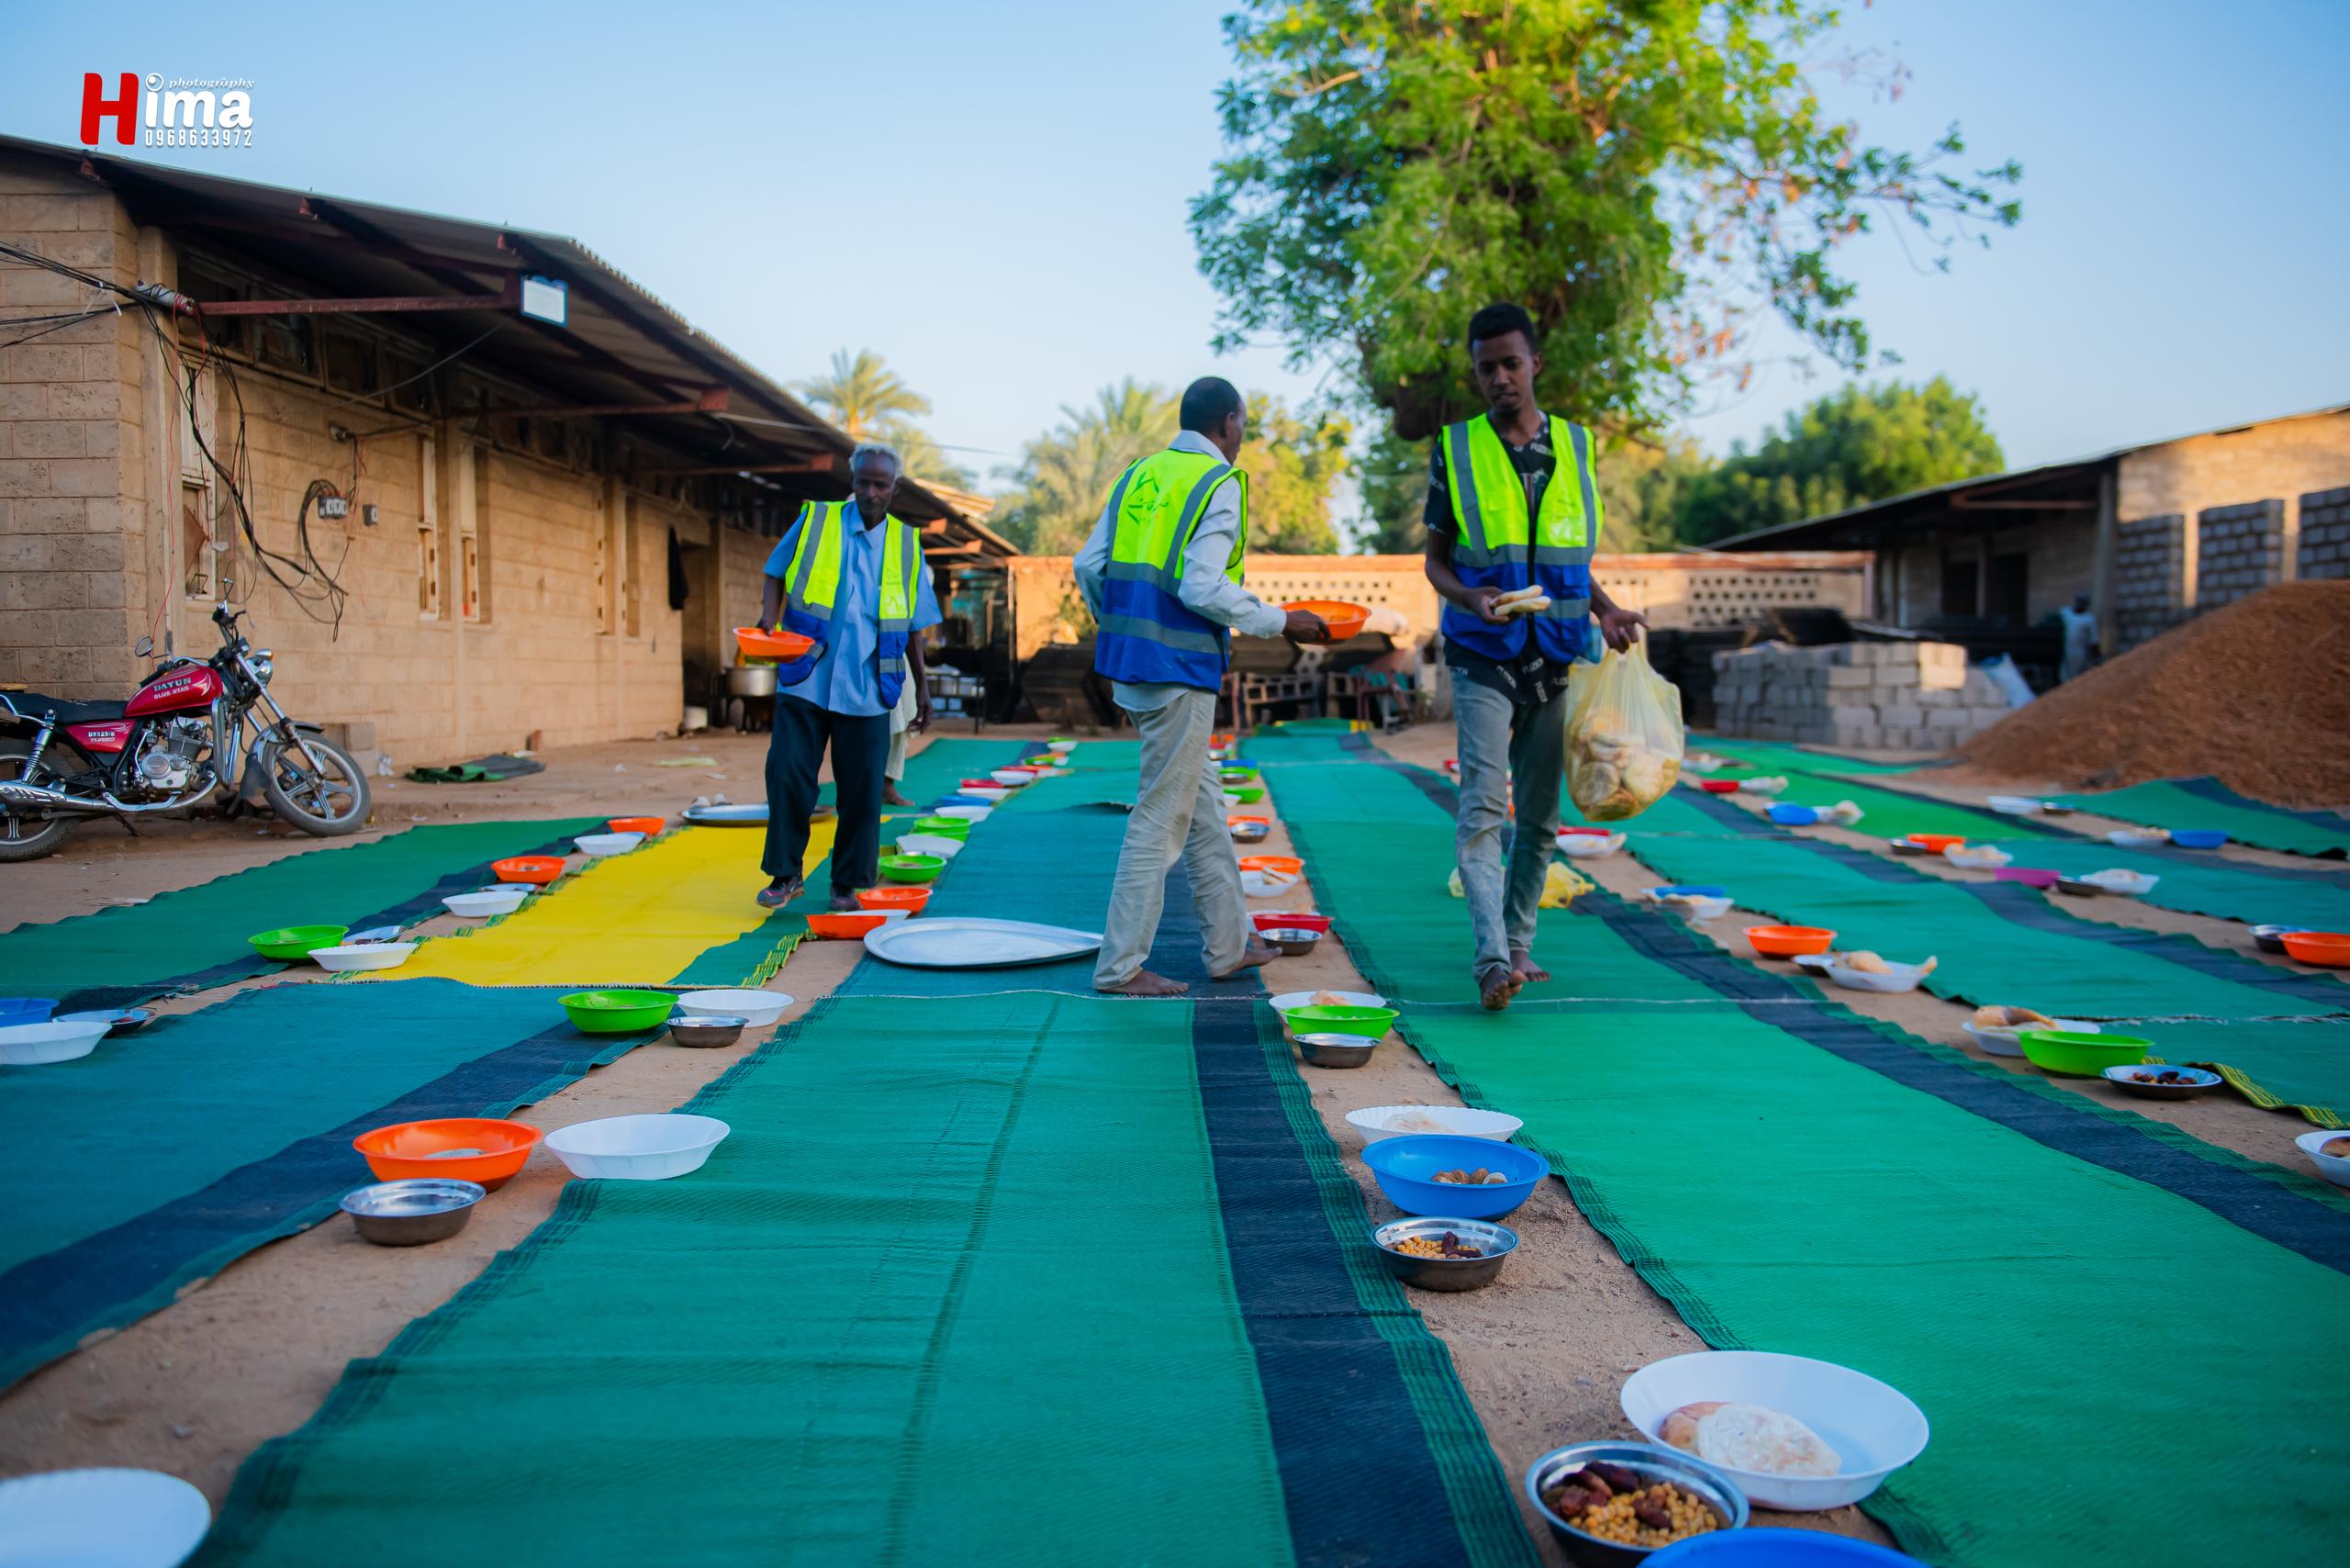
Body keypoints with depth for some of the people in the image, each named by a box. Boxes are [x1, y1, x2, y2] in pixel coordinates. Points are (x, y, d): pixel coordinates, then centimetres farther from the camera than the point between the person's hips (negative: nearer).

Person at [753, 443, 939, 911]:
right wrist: (768, 620, -9)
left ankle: (849, 884, 15)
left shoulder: (906, 544, 9)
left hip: (866, 690, 1)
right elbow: (776, 573, 10)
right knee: (787, 775, -4)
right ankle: (785, 874, 11)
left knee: (861, 789, 2)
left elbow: (913, 626, 13)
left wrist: (921, 685, 12)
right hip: (805, 680, -1)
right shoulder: (814, 520, 5)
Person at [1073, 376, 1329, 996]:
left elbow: (1088, 565, 11)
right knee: (1162, 817, -1)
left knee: (1203, 803, 18)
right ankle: (1120, 965, 5)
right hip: (1179, 669, -8)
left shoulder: (1137, 475, 13)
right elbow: (1203, 588, -19)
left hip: (1127, 661, 8)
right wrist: (1281, 623, -8)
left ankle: (1229, 943, 27)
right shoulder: (1220, 484, -9)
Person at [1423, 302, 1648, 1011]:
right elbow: (1436, 559, 4)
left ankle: (1518, 942, 21)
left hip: (1556, 656, 3)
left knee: (1540, 812, 8)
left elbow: (1574, 556, 17)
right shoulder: (1456, 449, 1)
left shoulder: (1576, 445, 9)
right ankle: (1493, 958, -19)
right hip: (1484, 658, -3)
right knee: (1483, 805, -15)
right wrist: (1468, 597, -17)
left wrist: (1605, 609, -1)